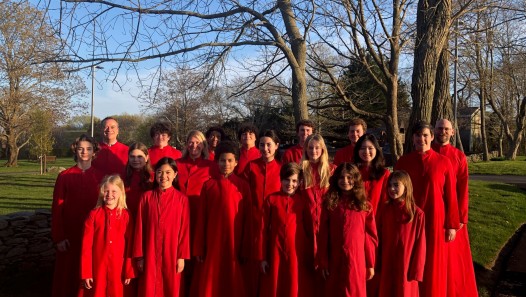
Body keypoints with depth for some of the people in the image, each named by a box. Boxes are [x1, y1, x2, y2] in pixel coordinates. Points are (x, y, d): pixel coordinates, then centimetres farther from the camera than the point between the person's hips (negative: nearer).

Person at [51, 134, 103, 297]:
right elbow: (57, 208, -3)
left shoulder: (100, 177, 1)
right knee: (68, 273, 8)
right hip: (70, 234, -1)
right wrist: (58, 237, -6)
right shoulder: (64, 176, -4)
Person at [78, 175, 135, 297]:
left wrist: (129, 271, 1)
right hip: (97, 269, 0)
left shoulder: (126, 216, -3)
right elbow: (86, 245, -4)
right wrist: (85, 273, -4)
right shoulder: (94, 214, -4)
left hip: (117, 269, 1)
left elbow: (130, 245, 0)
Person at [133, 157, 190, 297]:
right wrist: (139, 256, 0)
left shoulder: (182, 199, -3)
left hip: (171, 255, -1)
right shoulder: (147, 197, 1)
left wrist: (182, 256, -5)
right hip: (150, 254, 1)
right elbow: (139, 228, 2)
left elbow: (185, 229, -2)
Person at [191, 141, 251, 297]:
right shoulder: (208, 185, 2)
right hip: (212, 243, 1)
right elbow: (201, 218, 2)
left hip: (234, 243, -1)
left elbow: (247, 219, 0)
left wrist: (245, 250, -2)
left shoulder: (243, 186, 0)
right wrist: (198, 249, 0)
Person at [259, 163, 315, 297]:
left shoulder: (303, 202, -1)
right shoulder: (271, 199, -1)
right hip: (276, 253, 0)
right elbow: (264, 229, 1)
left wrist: (311, 257, 3)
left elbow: (310, 230, 3)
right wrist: (263, 257, 0)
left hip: (297, 254, 0)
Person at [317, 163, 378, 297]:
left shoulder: (364, 205, 0)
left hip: (357, 261, -1)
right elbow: (323, 236, 1)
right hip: (335, 261, 1)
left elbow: (371, 236, 1)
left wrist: (370, 264, 0)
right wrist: (322, 262, -1)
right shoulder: (330, 204, 2)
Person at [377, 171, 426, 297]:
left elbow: (420, 244, -8)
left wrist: (416, 271, -7)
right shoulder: (384, 209, -3)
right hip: (387, 264, 3)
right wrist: (378, 265, 3)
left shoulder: (417, 213, -12)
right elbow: (379, 238, 2)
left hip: (406, 265, -3)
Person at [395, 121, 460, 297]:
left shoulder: (443, 162, -4)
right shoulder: (403, 162, 0)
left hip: (435, 219, -1)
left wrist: (452, 225, -2)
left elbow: (450, 195, -2)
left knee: (433, 265, 8)